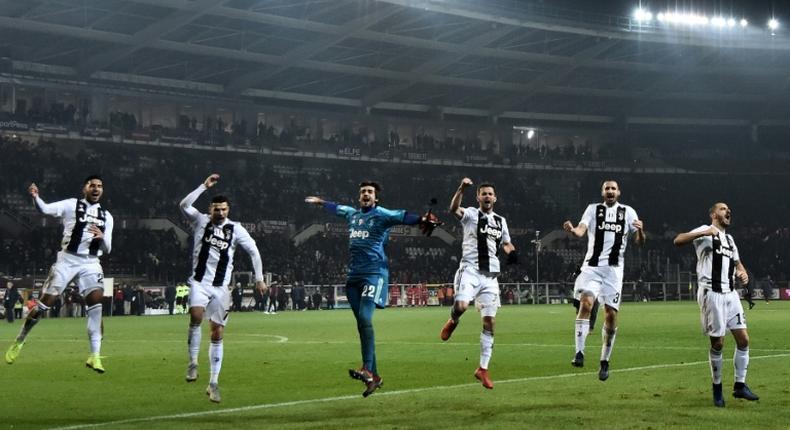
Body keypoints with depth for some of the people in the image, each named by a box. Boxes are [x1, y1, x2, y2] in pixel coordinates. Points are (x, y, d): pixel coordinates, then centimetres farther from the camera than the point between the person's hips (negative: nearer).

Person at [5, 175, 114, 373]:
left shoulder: (106, 216, 12)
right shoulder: (71, 205, 2)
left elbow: (107, 249, 10)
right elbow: (46, 209, -12)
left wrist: (102, 237, -14)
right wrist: (35, 197, -35)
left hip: (90, 263, 2)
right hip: (67, 259, -2)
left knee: (96, 302, -16)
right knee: (45, 303, -2)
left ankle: (95, 356, -14)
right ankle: (20, 340, 21)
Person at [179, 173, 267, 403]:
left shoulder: (235, 229, 3)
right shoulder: (201, 221, 1)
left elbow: (253, 251, 8)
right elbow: (184, 205, -16)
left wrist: (259, 278, 2)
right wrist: (205, 186, -19)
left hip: (221, 287, 1)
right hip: (199, 282, -1)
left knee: (217, 334, 1)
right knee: (196, 316, -29)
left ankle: (213, 382, 5)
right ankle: (193, 362, -12)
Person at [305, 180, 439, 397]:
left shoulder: (382, 215, -3)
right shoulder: (352, 214, 17)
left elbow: (403, 216, -21)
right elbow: (337, 208, 38)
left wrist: (421, 220, -41)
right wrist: (321, 202, 56)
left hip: (374, 273, -7)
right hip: (354, 275, 7)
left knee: (364, 317, -23)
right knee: (361, 323, 5)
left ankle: (367, 370, -27)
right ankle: (374, 376, 11)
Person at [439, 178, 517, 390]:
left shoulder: (501, 221, 17)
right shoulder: (471, 214, 1)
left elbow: (506, 243, 30)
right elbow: (454, 209, -20)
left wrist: (511, 252, 6)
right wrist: (461, 189, -37)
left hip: (490, 275, 5)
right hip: (470, 269, -5)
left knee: (489, 322, 2)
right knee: (461, 305, -30)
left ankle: (483, 369, 10)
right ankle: (453, 322, 9)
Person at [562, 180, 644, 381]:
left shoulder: (628, 212, 10)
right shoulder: (593, 209, 9)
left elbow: (640, 242, 3)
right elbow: (581, 230, -7)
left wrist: (640, 231, -20)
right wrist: (572, 230, -30)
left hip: (614, 268, 1)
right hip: (592, 265, -1)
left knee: (611, 315, 0)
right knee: (586, 302, -22)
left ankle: (605, 361, 12)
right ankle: (579, 353, -24)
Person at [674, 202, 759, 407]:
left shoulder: (729, 239, 23)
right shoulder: (705, 232, -2)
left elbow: (737, 262, 34)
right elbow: (678, 241, -17)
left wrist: (743, 272, 10)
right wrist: (704, 233, -30)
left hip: (730, 293, 7)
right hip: (712, 293, -7)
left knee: (743, 339, 1)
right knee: (717, 343, -3)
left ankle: (740, 385, 10)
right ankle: (717, 388, 11)